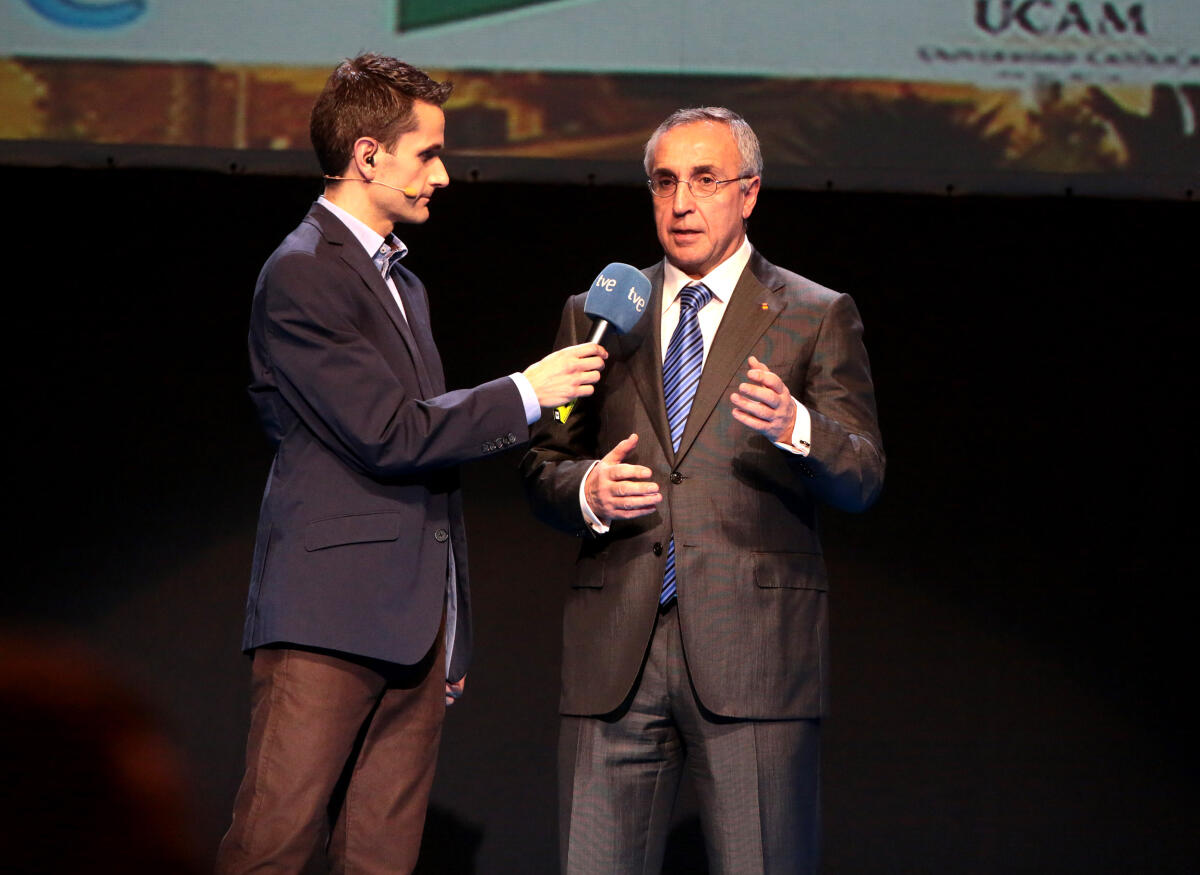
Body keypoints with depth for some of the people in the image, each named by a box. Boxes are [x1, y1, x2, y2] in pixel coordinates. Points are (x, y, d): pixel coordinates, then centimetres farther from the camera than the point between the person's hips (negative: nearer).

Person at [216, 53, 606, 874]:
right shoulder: (301, 274, -7)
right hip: (330, 613, -8)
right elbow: (386, 433, -15)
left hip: (416, 622, 8)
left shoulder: (403, 282, 23)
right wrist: (525, 394, -7)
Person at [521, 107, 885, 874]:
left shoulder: (816, 317, 7)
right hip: (615, 650, 3)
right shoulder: (597, 315, 16)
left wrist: (794, 427, -24)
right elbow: (542, 469, 18)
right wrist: (586, 491, -6)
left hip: (753, 647, -2)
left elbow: (863, 479, -2)